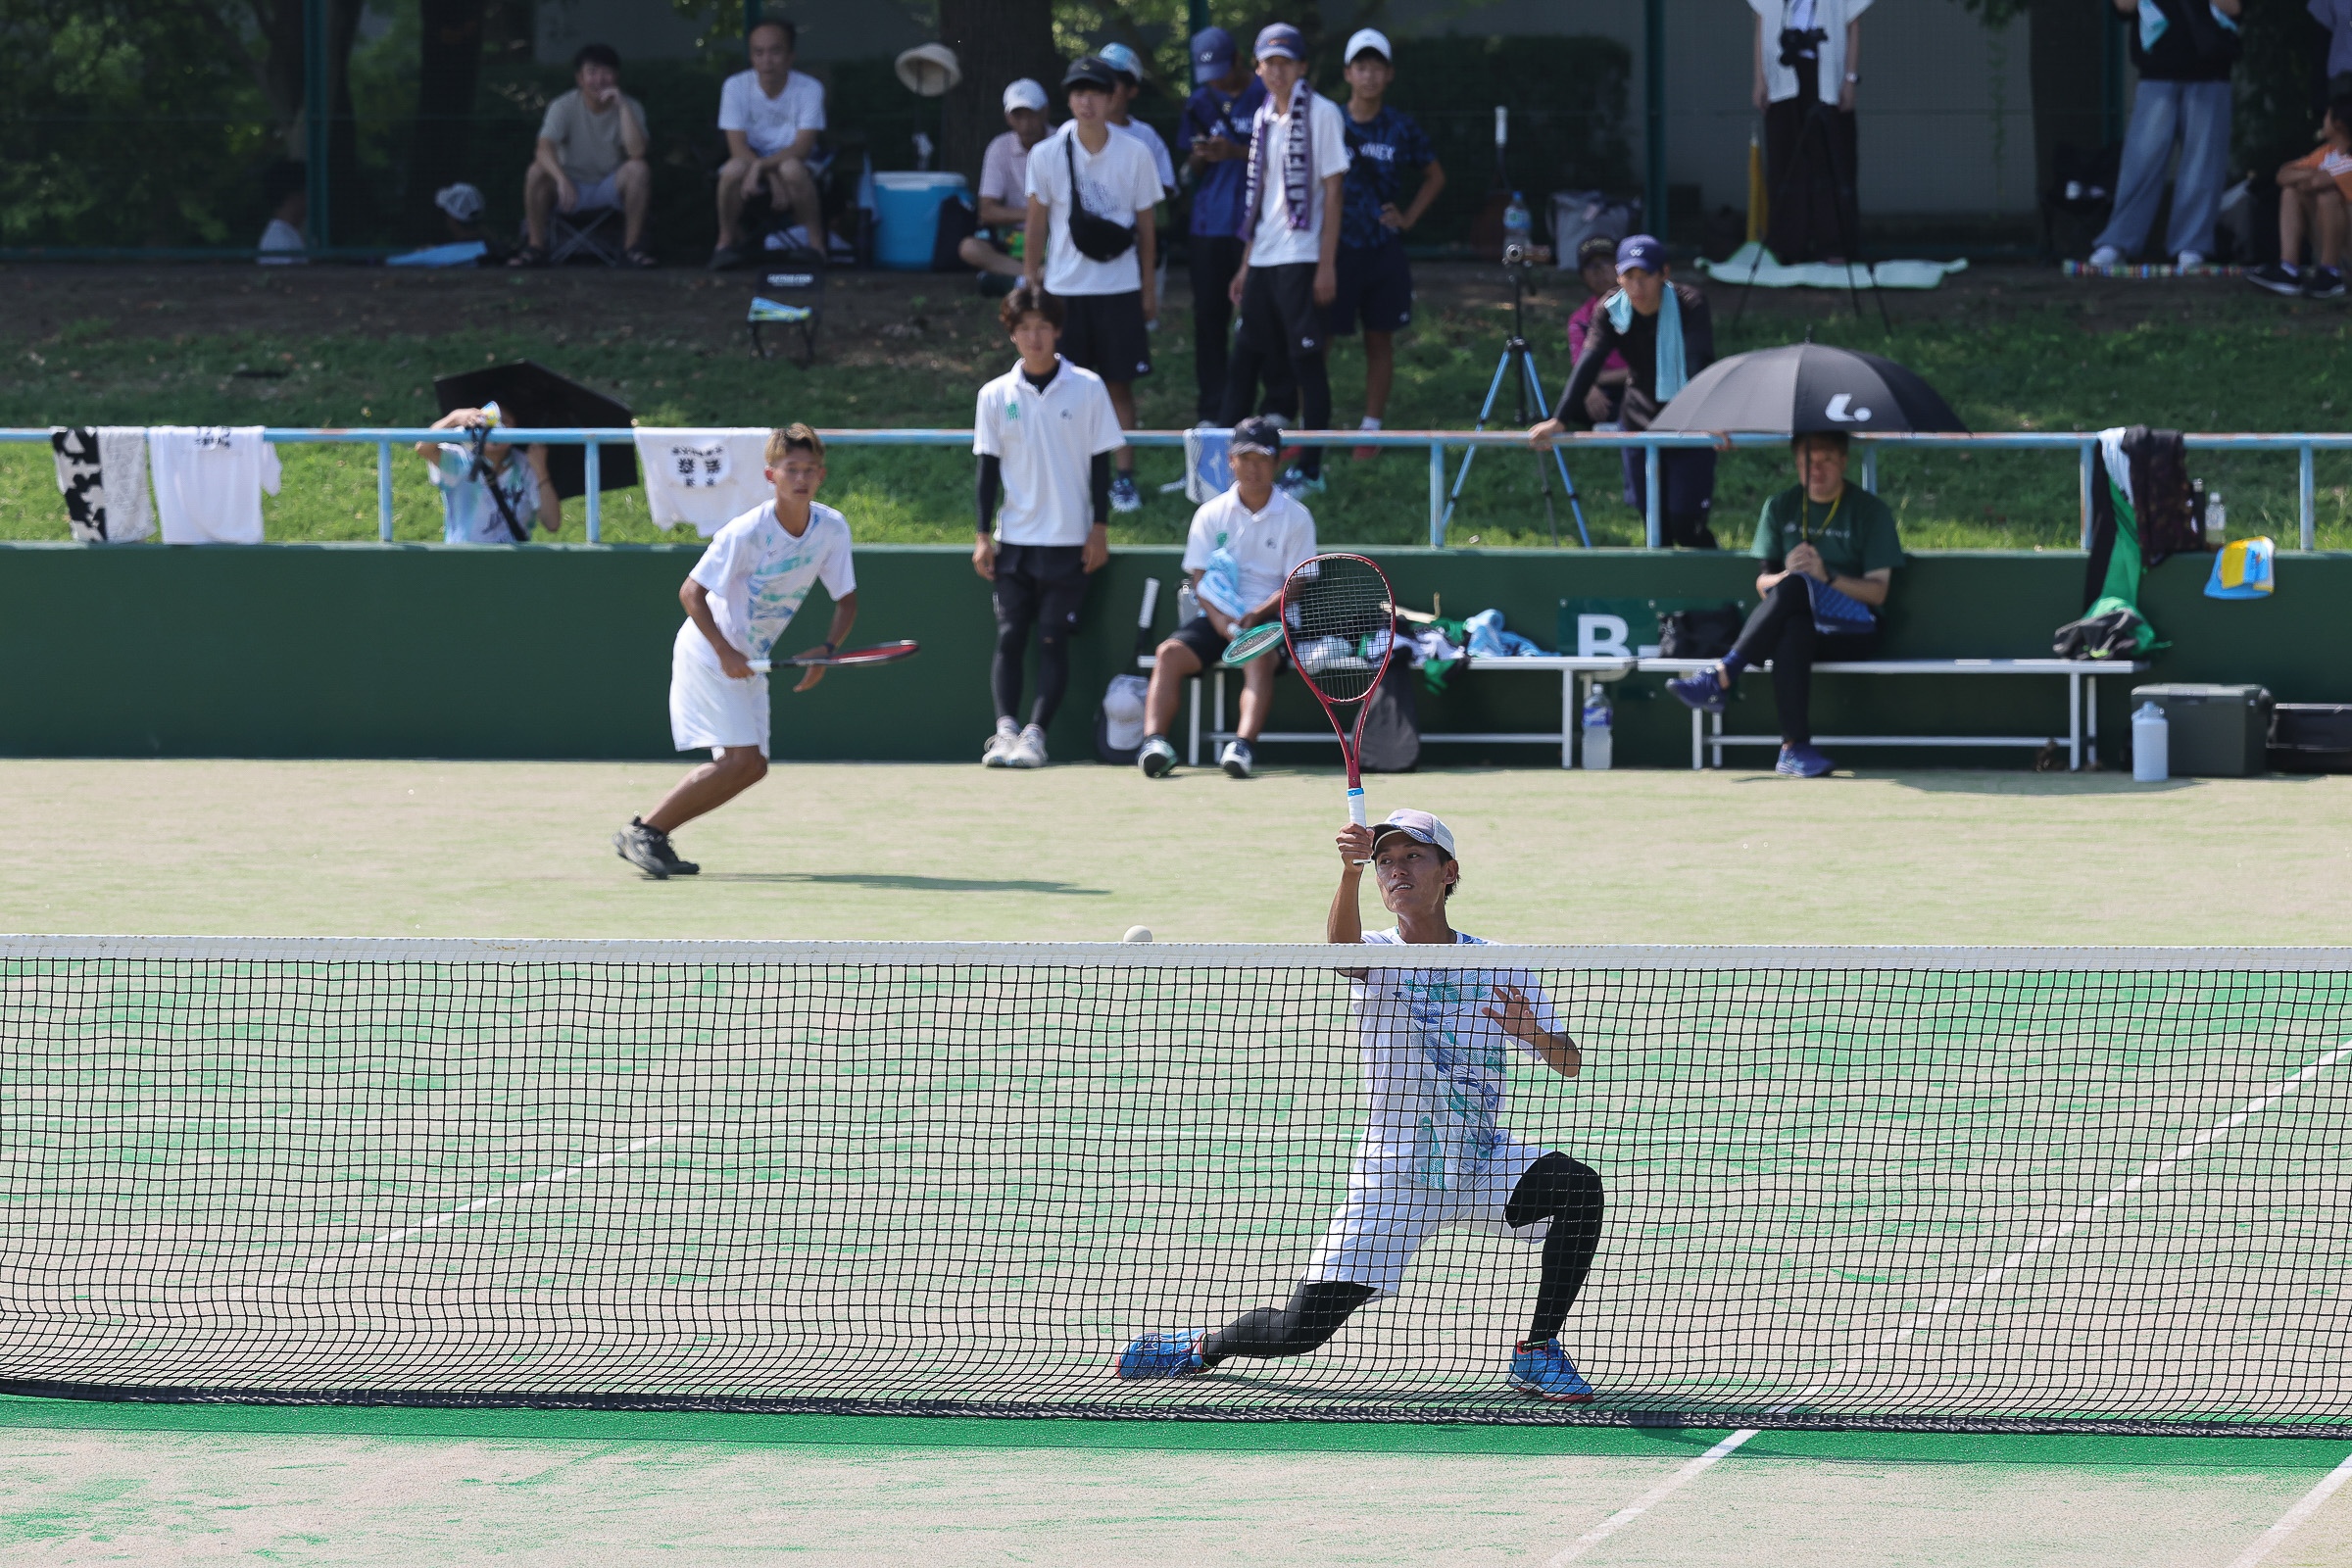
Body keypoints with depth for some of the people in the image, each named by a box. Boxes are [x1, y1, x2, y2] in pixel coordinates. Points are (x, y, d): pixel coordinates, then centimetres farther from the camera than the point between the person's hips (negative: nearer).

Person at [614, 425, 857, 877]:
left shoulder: (832, 529, -5)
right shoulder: (746, 533, -22)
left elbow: (847, 600, 4)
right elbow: (691, 593, -18)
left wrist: (827, 650, -14)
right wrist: (726, 653, -27)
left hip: (750, 661, 7)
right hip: (707, 652, -7)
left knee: (751, 767, 1)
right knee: (740, 758, -19)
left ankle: (652, 838, 9)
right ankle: (641, 831, -12)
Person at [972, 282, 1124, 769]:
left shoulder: (1087, 388, -1)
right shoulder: (996, 395, 4)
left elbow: (1101, 463, 2)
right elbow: (989, 468, 7)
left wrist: (1100, 528, -3)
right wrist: (983, 536, 2)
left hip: (1069, 541, -2)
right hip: (1013, 541, 2)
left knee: (1054, 641, -5)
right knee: (1009, 638, -5)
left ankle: (1036, 733, -7)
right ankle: (1005, 729, -10)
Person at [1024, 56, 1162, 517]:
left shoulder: (1134, 154, -2)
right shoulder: (1047, 155, -3)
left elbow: (1146, 225, 5)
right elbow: (1036, 224, 4)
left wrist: (1149, 287, 6)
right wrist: (1030, 281, 3)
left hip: (1119, 288, 0)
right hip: (1063, 288, 0)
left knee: (1119, 385, 1)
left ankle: (1124, 478, 8)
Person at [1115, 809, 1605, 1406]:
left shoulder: (1497, 965, 1)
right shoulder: (1377, 955, -6)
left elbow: (1570, 1064, -1)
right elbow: (1341, 942, -32)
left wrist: (1533, 1032, -26)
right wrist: (1351, 870, -53)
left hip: (1486, 1166, 2)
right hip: (1392, 1176, -2)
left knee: (1578, 1186, -28)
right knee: (1302, 1327, -9)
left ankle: (1537, 1354, -13)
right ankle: (1205, 1345, 24)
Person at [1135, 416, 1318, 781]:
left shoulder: (1295, 518, 4)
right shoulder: (1211, 514, 10)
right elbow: (1200, 579, 5)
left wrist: (1255, 615, -18)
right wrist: (1216, 615, -16)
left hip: (1269, 616, -3)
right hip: (1217, 616, 3)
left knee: (1258, 657, -36)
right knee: (1170, 653, -25)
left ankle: (1244, 745, -52)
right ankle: (1154, 741, -37)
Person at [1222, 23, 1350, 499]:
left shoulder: (1321, 114, -6)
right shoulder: (1263, 117, 13)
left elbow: (1332, 190, -9)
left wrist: (1327, 264, -13)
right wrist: (1245, 265, 16)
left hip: (1301, 257, -7)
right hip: (1262, 259, 7)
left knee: (1307, 360, -3)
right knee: (1244, 355, 9)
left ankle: (1311, 468, 2)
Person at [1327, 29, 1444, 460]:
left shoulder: (1400, 128, 3)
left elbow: (1435, 176, 17)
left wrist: (1408, 217, 5)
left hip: (1384, 249, 2)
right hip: (1337, 247, -2)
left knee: (1380, 340, 6)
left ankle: (1371, 431, 14)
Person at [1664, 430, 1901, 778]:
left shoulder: (1870, 511, 4)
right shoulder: (1780, 508, 14)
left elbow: (1877, 592, -3)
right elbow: (1763, 585, 11)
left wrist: (1826, 577, -19)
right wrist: (1785, 575, -13)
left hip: (1852, 630, -2)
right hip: (1800, 619, 2)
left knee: (1796, 587, -34)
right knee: (1794, 629, -38)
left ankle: (1721, 677, -38)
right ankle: (1794, 745, -46)